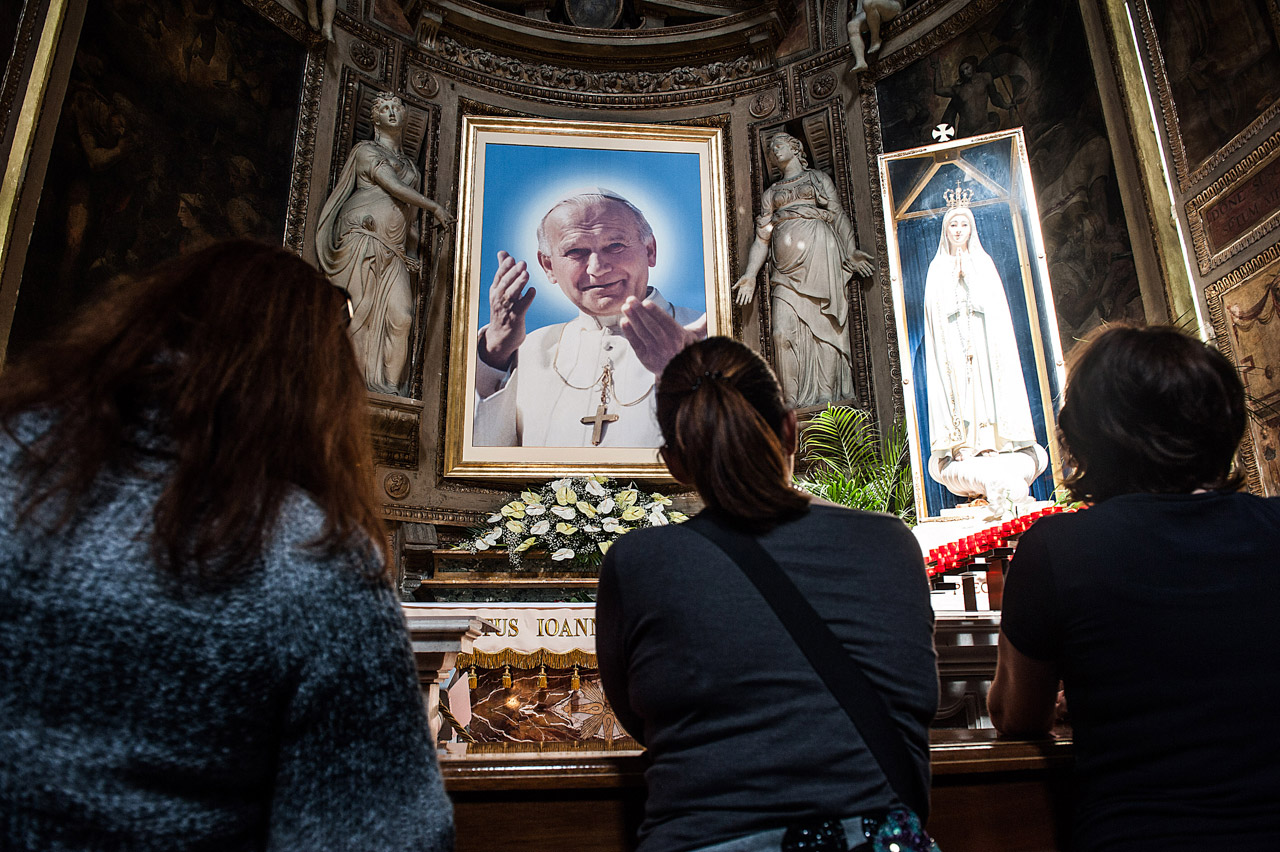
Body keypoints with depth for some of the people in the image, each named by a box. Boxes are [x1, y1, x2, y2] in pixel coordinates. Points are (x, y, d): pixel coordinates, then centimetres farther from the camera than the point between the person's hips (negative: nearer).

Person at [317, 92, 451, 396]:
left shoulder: (408, 163, 28)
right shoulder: (366, 150, 8)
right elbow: (394, 187, -6)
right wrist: (435, 207, -5)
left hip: (392, 250, 6)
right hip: (363, 237, -5)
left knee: (401, 315, -10)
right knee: (360, 309, -12)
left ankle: (388, 384, -8)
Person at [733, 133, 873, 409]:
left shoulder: (818, 178, 21)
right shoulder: (770, 193, 27)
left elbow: (838, 214, 8)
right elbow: (762, 237, 17)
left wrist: (851, 251, -8)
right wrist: (750, 275, 3)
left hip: (819, 254, -2)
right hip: (786, 266, 2)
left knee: (823, 326, -9)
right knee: (783, 332, -13)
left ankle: (828, 396, -8)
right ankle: (793, 402, -10)